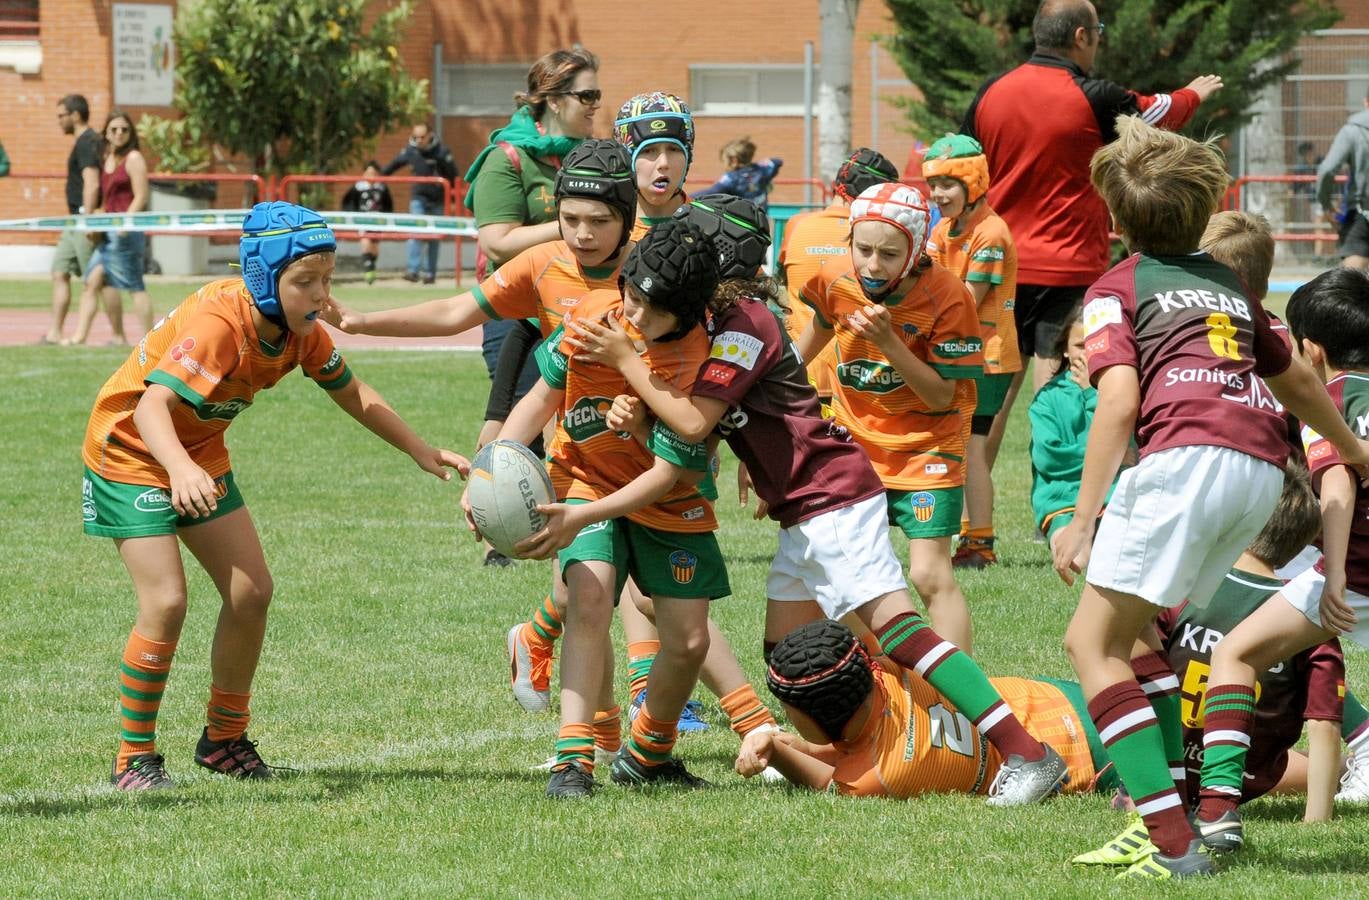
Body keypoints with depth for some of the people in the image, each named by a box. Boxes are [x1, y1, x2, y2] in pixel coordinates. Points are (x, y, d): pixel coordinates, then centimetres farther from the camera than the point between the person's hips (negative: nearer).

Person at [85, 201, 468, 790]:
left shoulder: (301, 330, -10)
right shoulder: (216, 323, -34)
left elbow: (351, 393, 8)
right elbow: (152, 405, -45)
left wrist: (422, 452, 1)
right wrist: (181, 469, -63)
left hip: (199, 455, 7)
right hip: (130, 449, -7)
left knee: (252, 591, 2)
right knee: (165, 602, -17)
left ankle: (225, 740, 19)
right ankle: (134, 758, -3)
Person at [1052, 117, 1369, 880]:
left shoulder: (1117, 289, 12)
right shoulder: (1229, 285, 29)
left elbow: (1119, 399, -4)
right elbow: (1297, 382, 41)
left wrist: (1082, 520, -8)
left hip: (1184, 454, -7)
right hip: (1263, 468, 7)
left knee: (1093, 641, -3)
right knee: (1134, 626, 22)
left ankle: (1174, 839, -17)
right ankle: (1169, 805, 12)